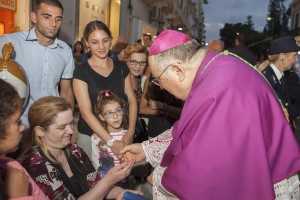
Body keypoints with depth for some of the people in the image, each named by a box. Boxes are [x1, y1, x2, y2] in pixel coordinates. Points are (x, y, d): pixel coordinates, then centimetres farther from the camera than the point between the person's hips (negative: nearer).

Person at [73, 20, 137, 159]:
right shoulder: (81, 72, -8)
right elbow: (86, 112, -14)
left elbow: (132, 100, 2)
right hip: (91, 136, -3)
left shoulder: (121, 67, 3)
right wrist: (111, 142, -21)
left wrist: (130, 132, -12)